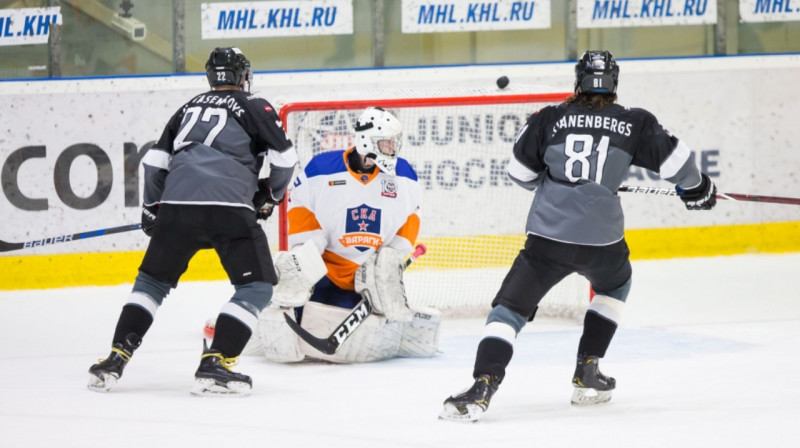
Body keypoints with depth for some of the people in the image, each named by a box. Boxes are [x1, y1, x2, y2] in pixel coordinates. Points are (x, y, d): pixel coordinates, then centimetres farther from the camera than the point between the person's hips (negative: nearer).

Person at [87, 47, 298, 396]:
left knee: (153, 280, 21)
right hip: (229, 207, -4)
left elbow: (155, 161, 23)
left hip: (177, 204, 4)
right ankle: (216, 364, -8)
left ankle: (116, 358, 12)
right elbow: (284, 157, 6)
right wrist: (271, 194, 23)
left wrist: (152, 207, 34)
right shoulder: (254, 108, 13)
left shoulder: (190, 108, 26)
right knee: (257, 286, 5)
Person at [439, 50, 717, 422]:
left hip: (547, 237, -1)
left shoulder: (550, 118, 8)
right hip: (602, 239, 1)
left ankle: (482, 387, -21)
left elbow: (521, 171, 14)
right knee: (615, 285, 34)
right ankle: (587, 373, 28)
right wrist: (695, 186, 28)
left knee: (510, 307, 2)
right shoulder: (634, 123, 7)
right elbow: (671, 158, 8)